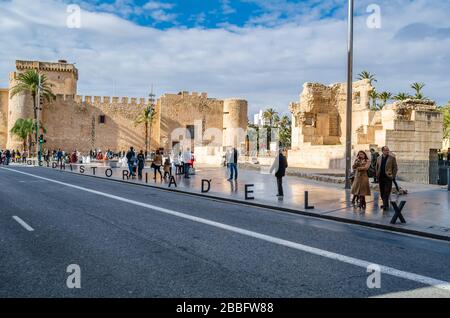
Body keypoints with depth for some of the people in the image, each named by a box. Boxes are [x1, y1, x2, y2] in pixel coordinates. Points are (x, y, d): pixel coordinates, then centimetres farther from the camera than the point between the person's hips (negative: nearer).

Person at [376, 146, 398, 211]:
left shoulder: (392, 158, -1)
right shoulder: (379, 158, 10)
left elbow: (395, 168, -1)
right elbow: (377, 167, 15)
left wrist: (393, 176, -7)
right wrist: (377, 175, 7)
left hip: (388, 177, -4)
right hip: (381, 178, 4)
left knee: (387, 192, -7)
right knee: (382, 192, 10)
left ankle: (386, 205, -3)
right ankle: (385, 204, 22)